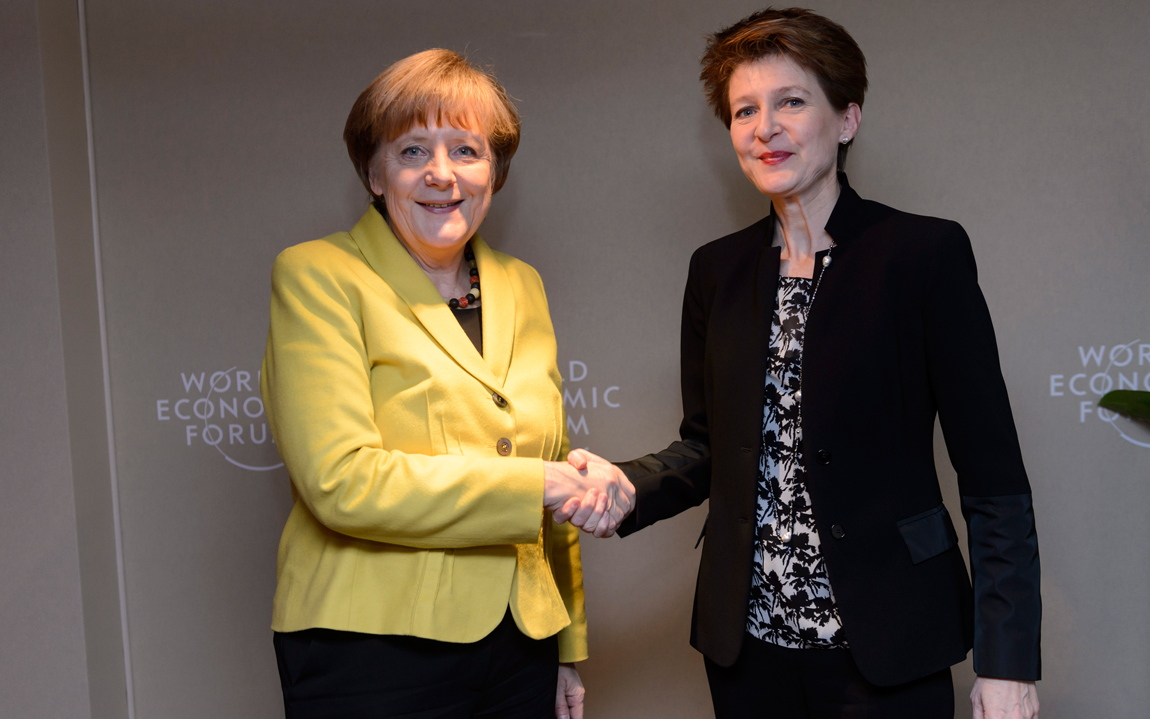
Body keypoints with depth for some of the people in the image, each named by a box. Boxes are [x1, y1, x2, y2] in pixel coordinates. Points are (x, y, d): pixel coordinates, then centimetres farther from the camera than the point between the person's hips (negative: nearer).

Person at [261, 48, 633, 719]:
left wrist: (570, 651, 15)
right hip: (371, 656, -5)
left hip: (522, 648, 5)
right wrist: (538, 483, -16)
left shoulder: (522, 286, 10)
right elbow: (340, 481, -17)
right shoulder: (316, 275, -6)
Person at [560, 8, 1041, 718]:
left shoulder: (924, 252, -8)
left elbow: (994, 477, -8)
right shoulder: (717, 270, 6)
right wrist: (624, 487, -8)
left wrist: (1008, 661, -10)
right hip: (747, 640, 4)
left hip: (882, 647, -4)